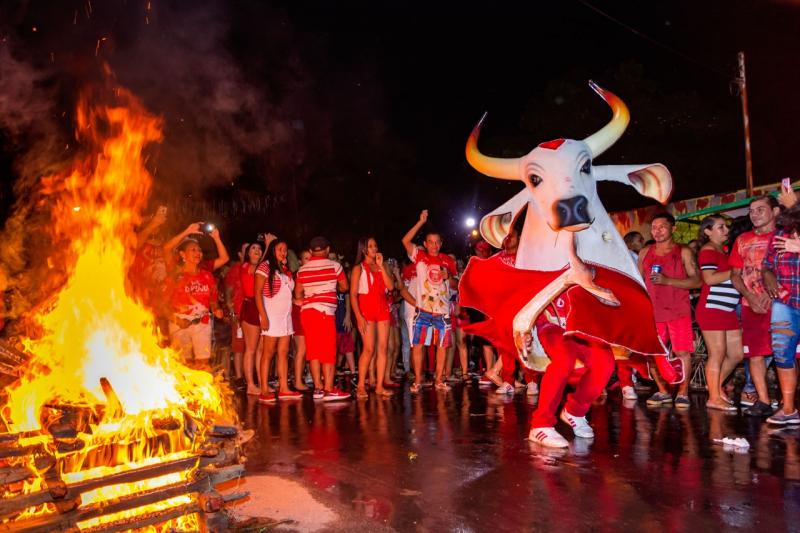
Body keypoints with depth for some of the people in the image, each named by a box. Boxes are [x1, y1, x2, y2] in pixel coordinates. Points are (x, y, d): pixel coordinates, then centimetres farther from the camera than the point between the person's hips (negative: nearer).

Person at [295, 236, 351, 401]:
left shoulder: (302, 270, 10)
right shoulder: (334, 266, 0)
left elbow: (298, 295, 14)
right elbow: (344, 287, 12)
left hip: (306, 311, 5)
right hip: (325, 311, -5)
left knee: (313, 350, 8)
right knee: (328, 351, -2)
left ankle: (318, 388, 11)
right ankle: (329, 389, -3)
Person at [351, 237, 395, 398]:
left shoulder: (383, 266, 16)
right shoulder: (359, 268, 3)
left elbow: (390, 286, 0)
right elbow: (353, 294, -4)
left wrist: (381, 266, -4)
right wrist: (358, 316, -14)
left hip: (382, 308, 5)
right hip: (366, 308, -5)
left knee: (383, 348, 1)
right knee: (369, 349, -10)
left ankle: (379, 386, 6)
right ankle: (361, 386, -1)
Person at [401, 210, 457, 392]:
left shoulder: (447, 260, 9)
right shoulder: (419, 256, 1)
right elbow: (406, 241, -13)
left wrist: (448, 277, -3)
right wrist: (421, 222, -15)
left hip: (443, 310, 3)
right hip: (423, 309, -2)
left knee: (442, 345, 8)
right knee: (417, 344, -3)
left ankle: (439, 380, 19)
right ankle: (417, 380, 7)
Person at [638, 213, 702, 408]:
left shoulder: (684, 252, -1)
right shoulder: (645, 252, 10)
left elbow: (697, 281, -8)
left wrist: (667, 281, -19)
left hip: (678, 311, -3)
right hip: (652, 311, 4)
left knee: (682, 352, -2)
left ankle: (682, 392, 14)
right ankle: (663, 392, 21)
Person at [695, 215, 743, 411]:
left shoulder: (723, 250, 20)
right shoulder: (708, 250, -7)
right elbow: (710, 278, -18)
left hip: (727, 310, 9)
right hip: (712, 309, -9)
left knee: (736, 354, 11)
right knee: (717, 354, -4)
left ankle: (716, 386, 27)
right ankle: (714, 398, 5)